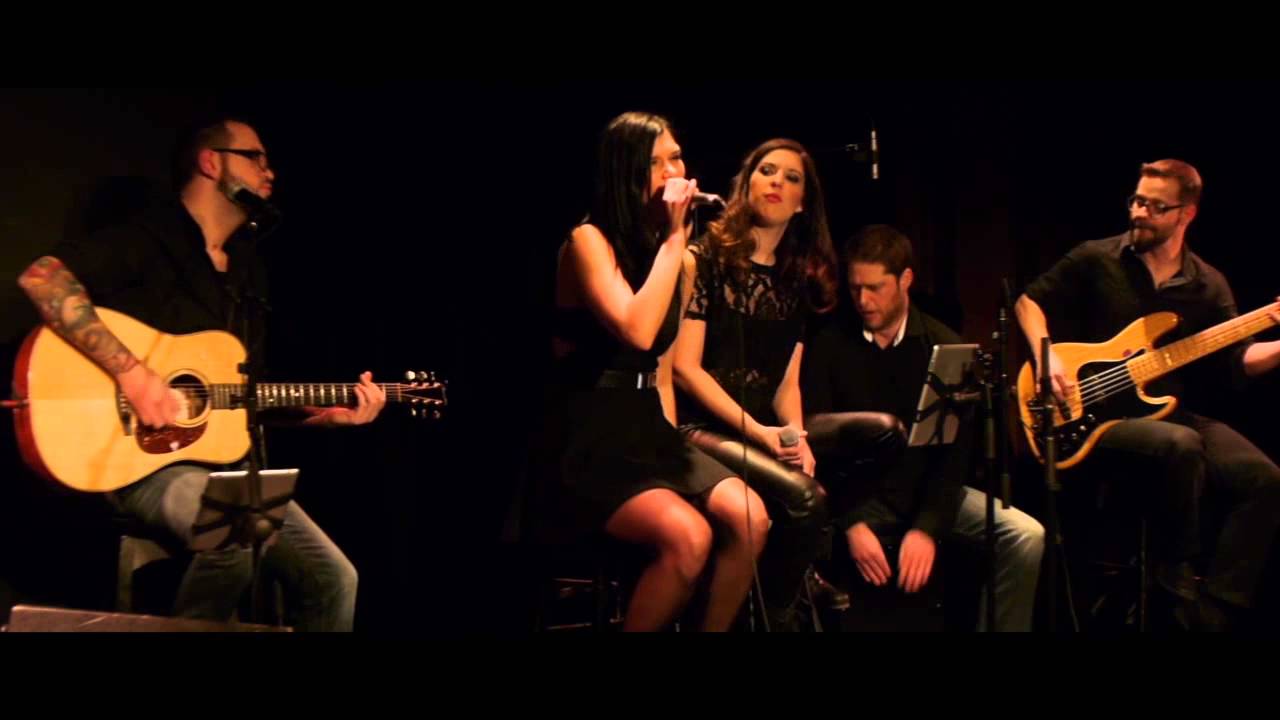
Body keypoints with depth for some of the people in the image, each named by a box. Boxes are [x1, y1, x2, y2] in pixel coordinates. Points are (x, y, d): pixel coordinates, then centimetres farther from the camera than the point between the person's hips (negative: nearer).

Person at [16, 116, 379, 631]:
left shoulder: (249, 270, 17)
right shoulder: (147, 241, -8)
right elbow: (41, 278, -24)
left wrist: (329, 414, 9)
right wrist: (132, 372, -28)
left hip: (228, 463, 8)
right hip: (147, 463, -7)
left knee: (333, 578, -4)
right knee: (240, 537, -35)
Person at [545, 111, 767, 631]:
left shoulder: (678, 255, 12)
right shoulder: (589, 240, -10)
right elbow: (638, 332, -25)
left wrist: (673, 443, 7)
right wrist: (674, 238, -18)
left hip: (648, 429, 7)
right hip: (590, 441, -7)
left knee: (749, 517, -18)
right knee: (688, 535, -29)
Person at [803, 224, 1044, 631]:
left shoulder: (945, 347, 0)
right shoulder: (830, 345, -2)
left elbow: (955, 447, -5)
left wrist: (927, 527, -18)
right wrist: (852, 523, -19)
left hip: (928, 490, 2)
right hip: (856, 493, -2)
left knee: (1027, 536, -19)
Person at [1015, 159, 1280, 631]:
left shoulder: (1208, 286, 9)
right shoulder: (1095, 260, 0)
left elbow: (1233, 361, 3)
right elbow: (1030, 300, 8)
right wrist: (1047, 357, -8)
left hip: (1177, 412, 4)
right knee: (1179, 445, -36)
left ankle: (1212, 612, -12)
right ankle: (1179, 585, -17)